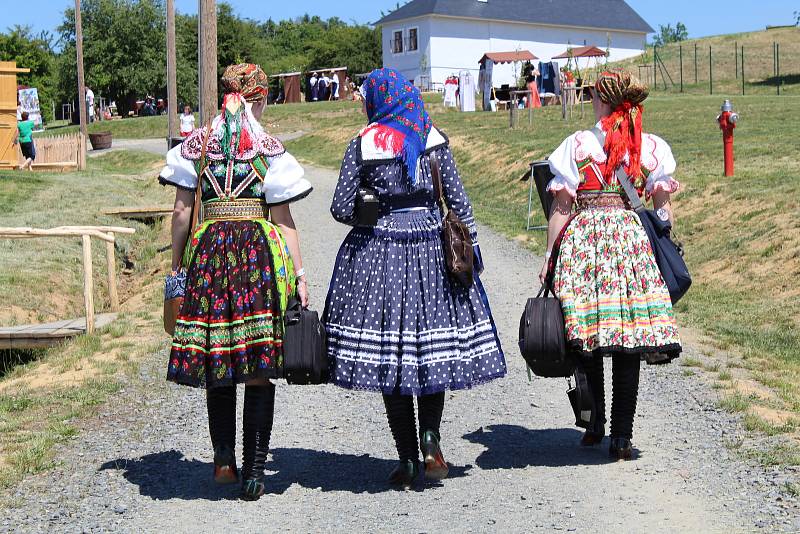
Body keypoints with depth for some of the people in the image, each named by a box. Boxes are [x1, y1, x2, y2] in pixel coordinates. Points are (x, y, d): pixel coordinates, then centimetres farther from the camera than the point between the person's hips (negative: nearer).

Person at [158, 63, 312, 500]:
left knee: (218, 364, 13)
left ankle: (223, 459, 10)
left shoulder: (196, 144, 7)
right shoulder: (269, 148, 1)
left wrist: (175, 267, 13)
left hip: (209, 251, 2)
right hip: (259, 252, -2)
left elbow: (181, 212, 5)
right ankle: (253, 473, 1)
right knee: (259, 370, 1)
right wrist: (298, 275, 1)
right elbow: (282, 219, -1)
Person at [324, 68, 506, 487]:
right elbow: (458, 200, 1)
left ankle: (407, 458, 5)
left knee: (386, 352, 4)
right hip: (430, 248, 2)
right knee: (434, 346, 14)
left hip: (376, 253, -2)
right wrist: (471, 247, 8)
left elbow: (341, 208, -3)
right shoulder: (433, 138, 3)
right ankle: (430, 436, -6)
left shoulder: (362, 144, -3)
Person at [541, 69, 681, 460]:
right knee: (628, 341, 3)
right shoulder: (652, 148, 7)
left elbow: (561, 208, 0)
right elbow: (663, 208, 9)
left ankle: (594, 424, 15)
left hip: (584, 237, -1)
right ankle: (622, 437, 5)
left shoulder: (577, 145, 1)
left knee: (587, 338, 10)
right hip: (633, 238, 2)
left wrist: (549, 256, 6)